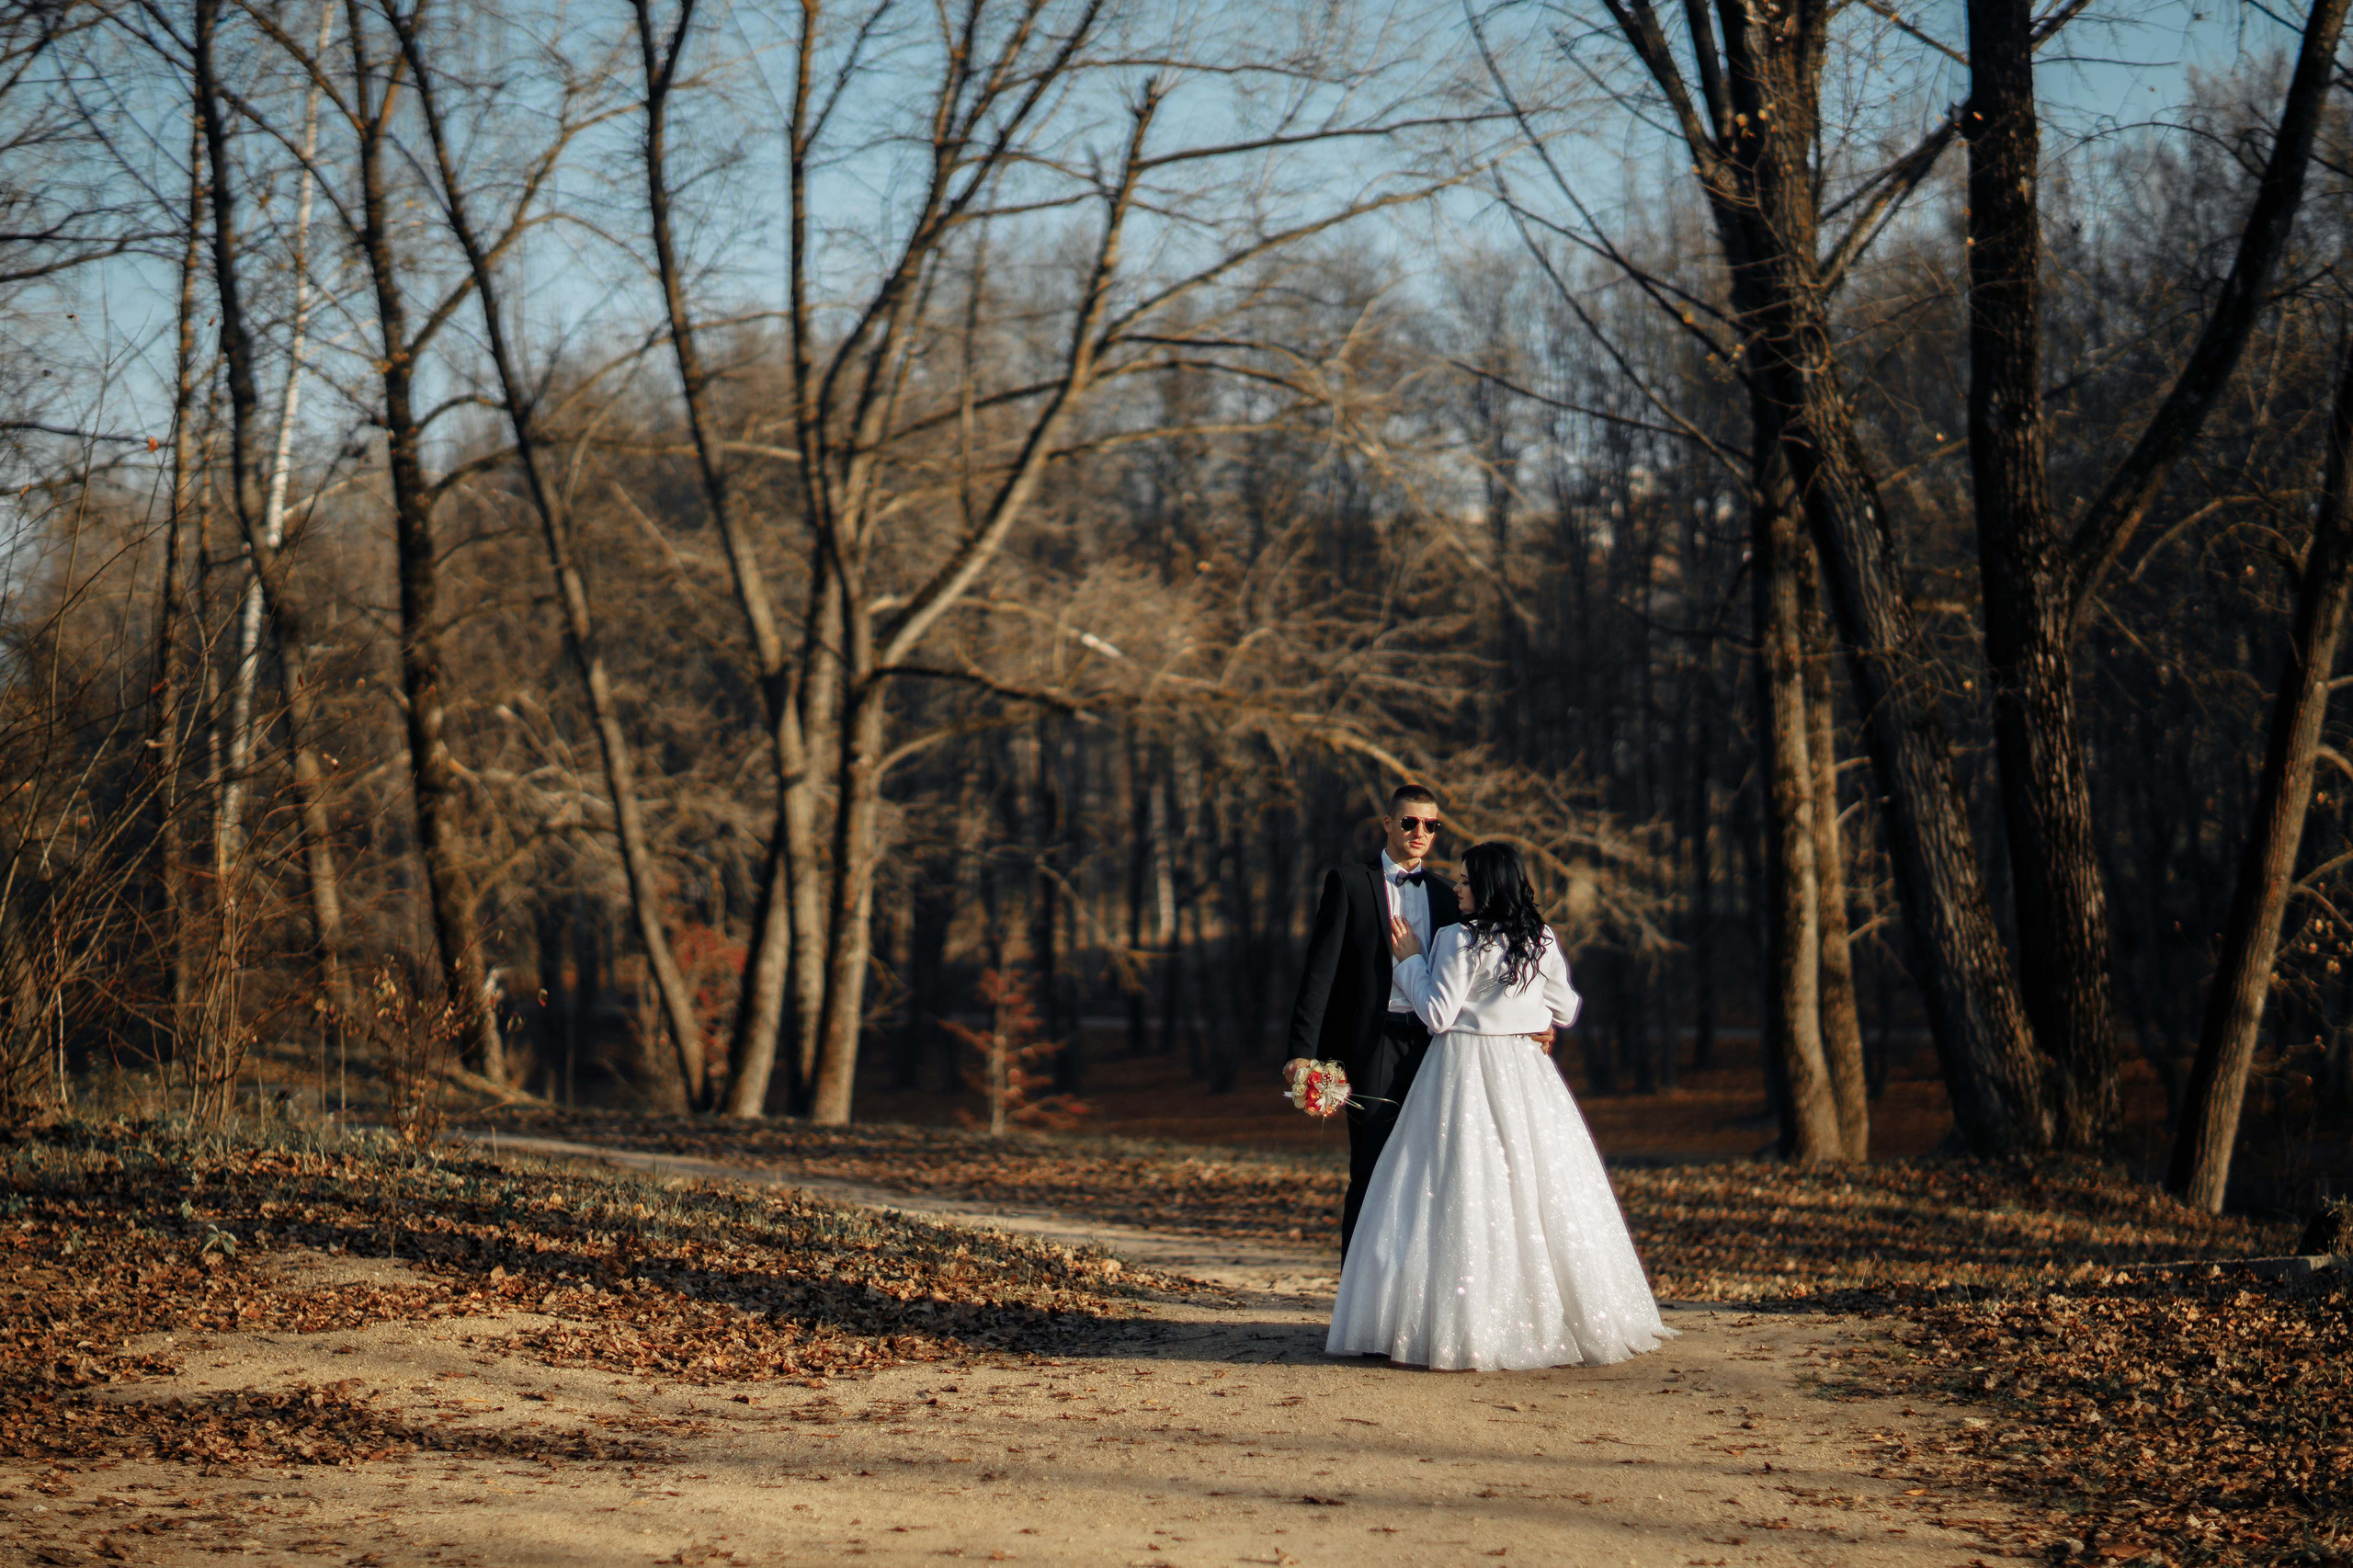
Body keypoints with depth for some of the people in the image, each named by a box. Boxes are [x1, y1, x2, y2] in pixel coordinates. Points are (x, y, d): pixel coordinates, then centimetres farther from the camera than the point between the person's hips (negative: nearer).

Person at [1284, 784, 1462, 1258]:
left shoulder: (1444, 894, 14)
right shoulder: (1349, 883, 2)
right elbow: (1320, 970, -4)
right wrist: (1303, 1050, -12)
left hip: (1432, 1045, 4)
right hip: (1374, 1046, -4)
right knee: (1371, 1177, -6)